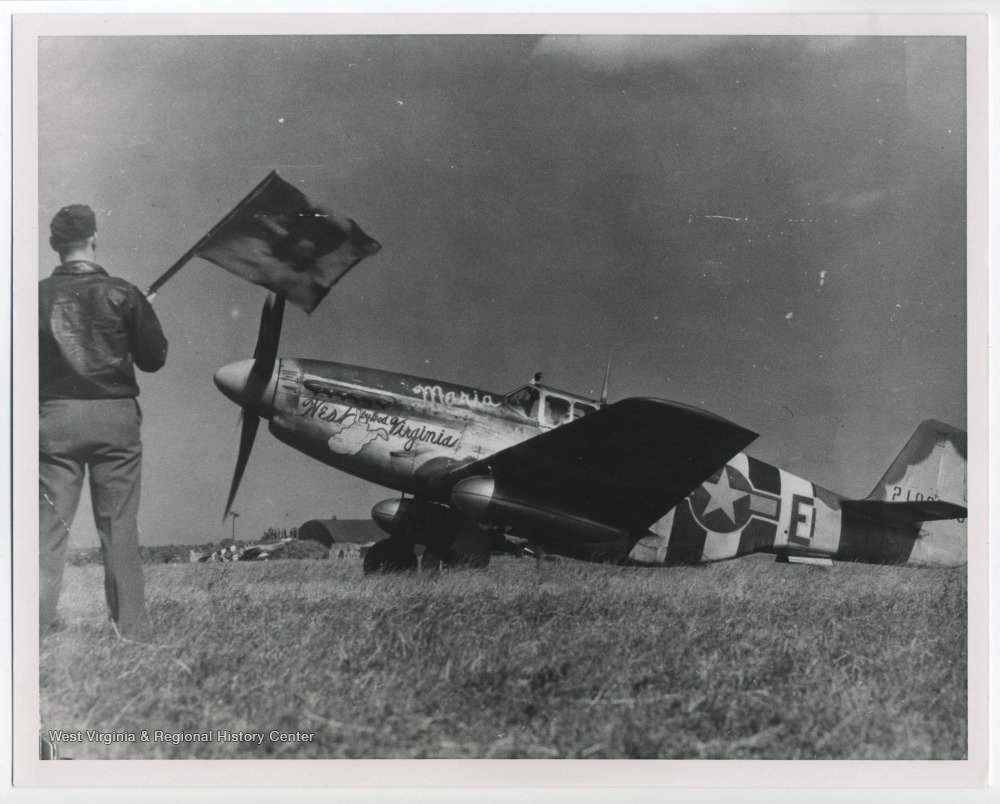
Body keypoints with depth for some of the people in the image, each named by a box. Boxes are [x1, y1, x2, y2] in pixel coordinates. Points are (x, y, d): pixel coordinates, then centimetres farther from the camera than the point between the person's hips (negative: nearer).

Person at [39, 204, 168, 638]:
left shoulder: (39, 295, -1)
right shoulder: (121, 293, -4)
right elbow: (154, 358, -1)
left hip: (54, 419, 1)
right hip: (114, 417, -1)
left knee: (49, 525, 5)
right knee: (119, 526, 5)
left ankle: (38, 624, 3)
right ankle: (130, 626, 8)